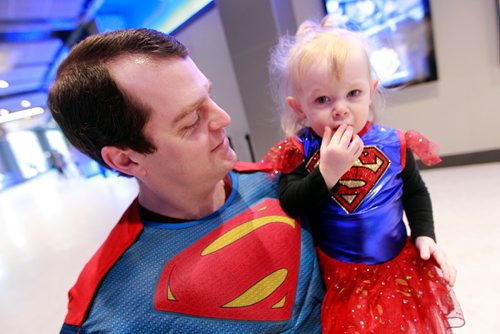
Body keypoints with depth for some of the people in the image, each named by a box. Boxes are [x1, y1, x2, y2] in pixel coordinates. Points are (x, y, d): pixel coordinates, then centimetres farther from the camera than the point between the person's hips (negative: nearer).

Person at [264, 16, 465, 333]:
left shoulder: (393, 144, -8)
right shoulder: (299, 152, -14)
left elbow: (415, 192, 7)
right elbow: (289, 208, -23)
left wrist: (425, 235, -3)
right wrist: (326, 172, -33)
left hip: (398, 268, 2)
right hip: (337, 276, -2)